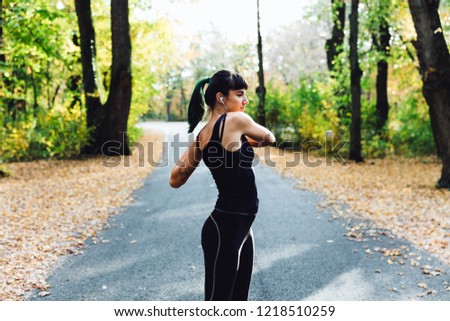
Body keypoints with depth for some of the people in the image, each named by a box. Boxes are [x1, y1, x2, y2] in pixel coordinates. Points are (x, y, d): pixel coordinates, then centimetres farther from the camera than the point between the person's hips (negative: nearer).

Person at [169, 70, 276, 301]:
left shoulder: (202, 136, 8)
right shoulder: (236, 120, -15)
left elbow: (176, 180, 14)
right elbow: (269, 139, 4)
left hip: (238, 226, 9)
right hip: (225, 229, -9)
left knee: (238, 298, 17)